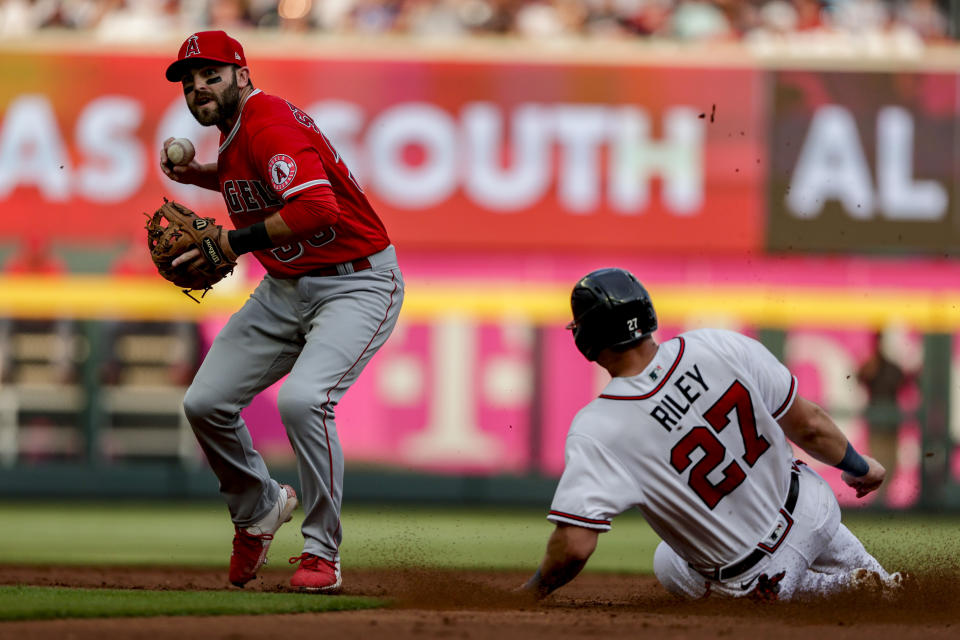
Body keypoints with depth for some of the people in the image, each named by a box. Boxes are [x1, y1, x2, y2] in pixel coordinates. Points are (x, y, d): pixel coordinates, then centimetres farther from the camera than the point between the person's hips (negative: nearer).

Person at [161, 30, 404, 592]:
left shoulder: (269, 122, -22)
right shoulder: (233, 131, 8)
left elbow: (319, 208, -37)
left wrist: (235, 241, -29)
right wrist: (200, 175, 11)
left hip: (357, 286, -10)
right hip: (285, 287, 10)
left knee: (301, 399, -30)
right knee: (206, 403, 3)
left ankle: (322, 552, -15)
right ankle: (260, 509, 30)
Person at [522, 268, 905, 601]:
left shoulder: (597, 431, -27)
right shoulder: (722, 347, -17)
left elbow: (575, 545, -32)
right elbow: (808, 424, -6)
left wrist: (528, 594, -13)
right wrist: (859, 467, 13)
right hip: (810, 510, 4)